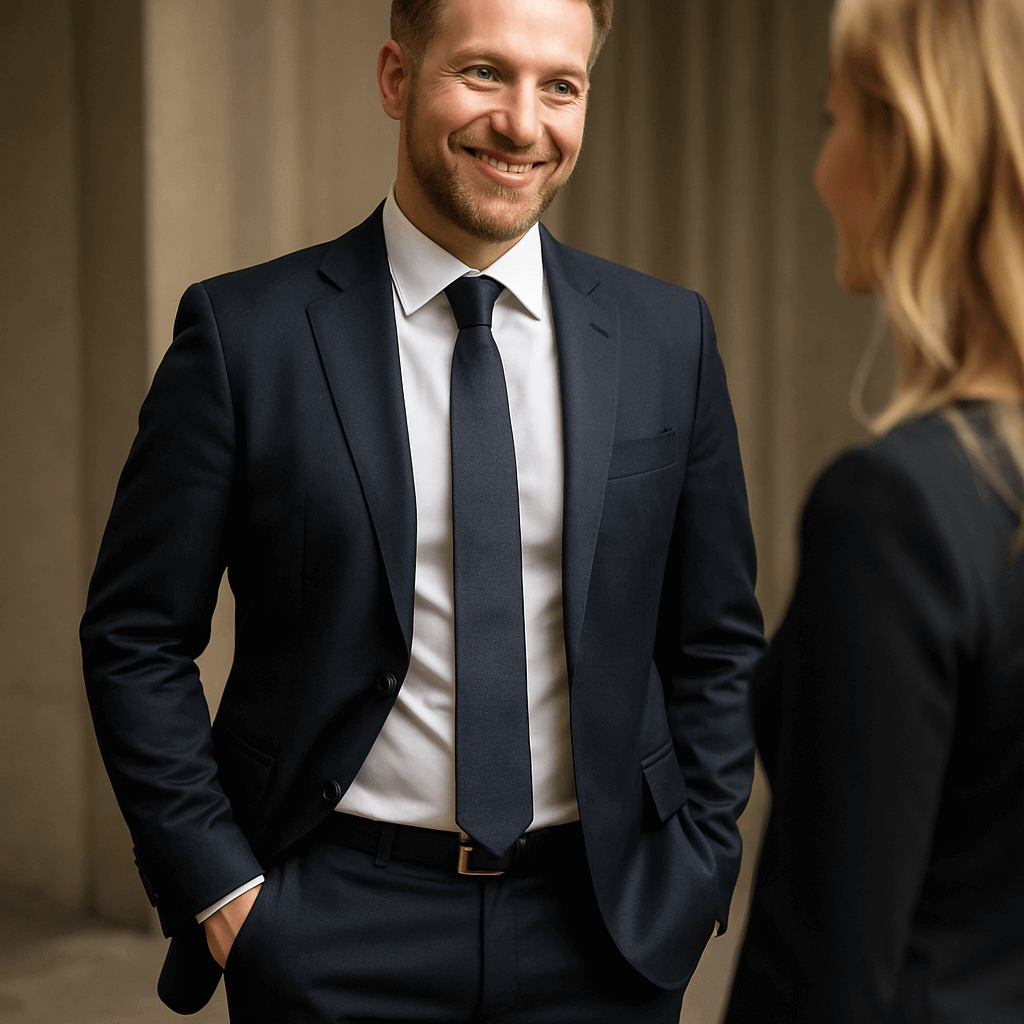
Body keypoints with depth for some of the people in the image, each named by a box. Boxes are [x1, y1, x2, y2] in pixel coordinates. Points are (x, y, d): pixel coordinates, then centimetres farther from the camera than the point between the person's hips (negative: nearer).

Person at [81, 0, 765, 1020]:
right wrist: (219, 890, -7)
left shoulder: (667, 336, 1)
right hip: (332, 929, -2)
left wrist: (692, 876, 1)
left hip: (599, 929, 2)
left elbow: (715, 640, 8)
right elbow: (135, 640, -3)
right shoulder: (242, 331, -6)